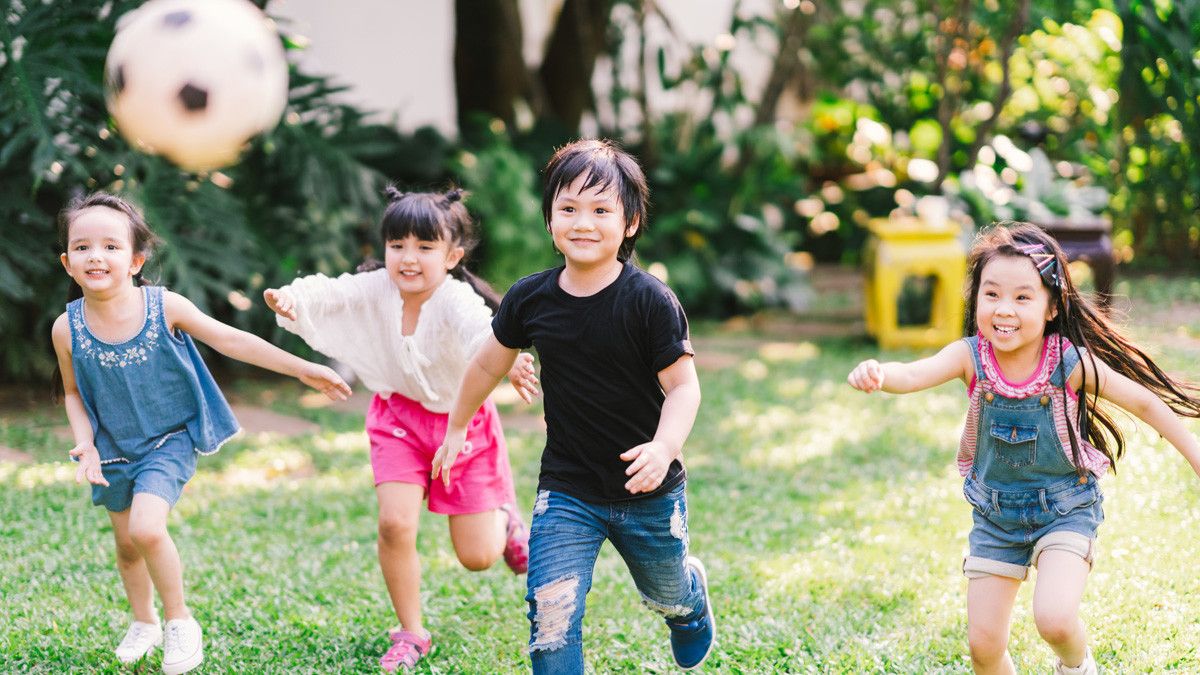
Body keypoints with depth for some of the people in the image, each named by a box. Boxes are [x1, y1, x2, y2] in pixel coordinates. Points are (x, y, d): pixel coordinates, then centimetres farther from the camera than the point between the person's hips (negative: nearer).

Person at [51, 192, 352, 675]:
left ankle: (180, 621, -1)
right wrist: (85, 443, -14)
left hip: (168, 441, -3)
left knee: (146, 527, -23)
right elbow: (74, 394, 4)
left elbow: (231, 340, -10)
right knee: (126, 544, 15)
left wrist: (303, 369, -8)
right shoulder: (68, 328, -12)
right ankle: (144, 624, 42)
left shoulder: (164, 307, -17)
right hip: (114, 449, 3)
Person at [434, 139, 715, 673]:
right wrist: (456, 429, 21)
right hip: (566, 492, 1)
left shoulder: (650, 301, -17)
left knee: (667, 596, 23)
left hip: (647, 493, -1)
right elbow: (488, 365, 10)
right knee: (551, 612, -14)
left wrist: (664, 448, -32)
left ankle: (693, 596, 61)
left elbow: (683, 387, -15)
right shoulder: (530, 299, -7)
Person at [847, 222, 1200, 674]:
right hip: (996, 515, 3)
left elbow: (1144, 402, -7)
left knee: (1054, 619, -23)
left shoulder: (1070, 362, -20)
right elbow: (915, 373, -36)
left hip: (1066, 510, -3)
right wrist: (876, 375, -59)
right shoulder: (971, 357, -17)